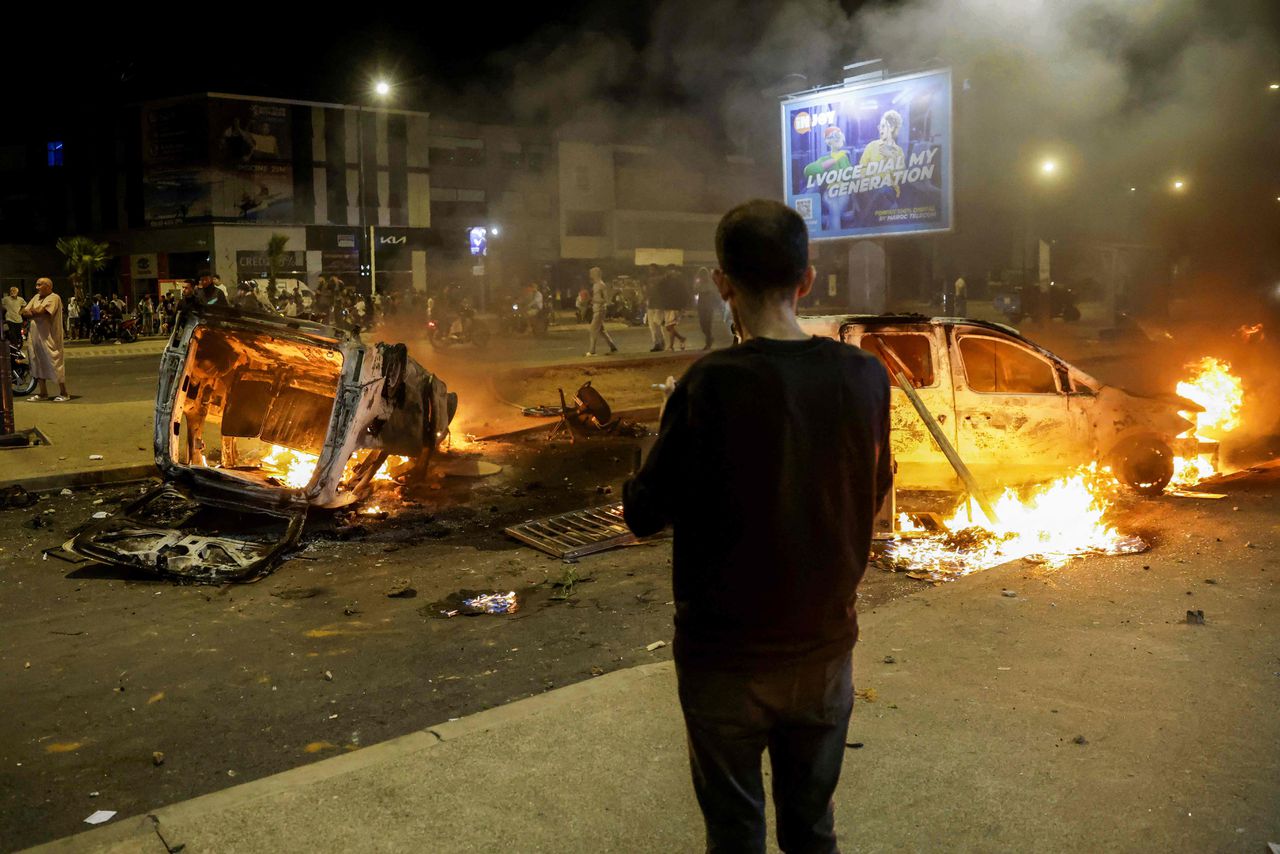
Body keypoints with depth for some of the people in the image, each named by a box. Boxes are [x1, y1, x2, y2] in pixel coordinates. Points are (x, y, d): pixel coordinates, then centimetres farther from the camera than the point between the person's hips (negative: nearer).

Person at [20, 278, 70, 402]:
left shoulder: (53, 298, -9)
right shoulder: (36, 297, 16)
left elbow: (40, 311, -21)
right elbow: (24, 312, 10)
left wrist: (31, 311, 0)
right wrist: (34, 313, -9)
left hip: (49, 337, -9)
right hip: (35, 336, 9)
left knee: (55, 364, -6)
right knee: (38, 365, 13)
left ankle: (64, 394, 0)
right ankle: (43, 393, 22)